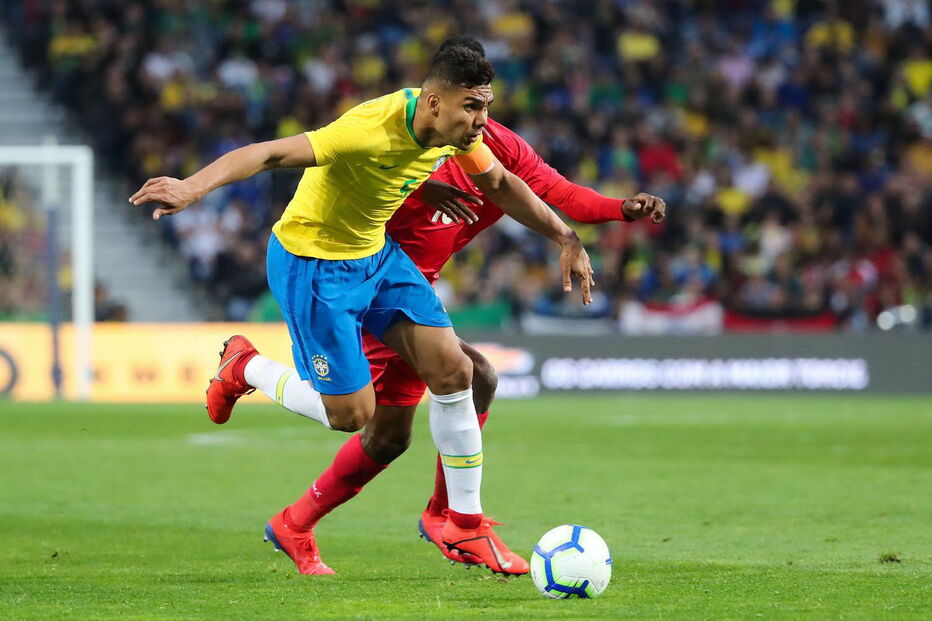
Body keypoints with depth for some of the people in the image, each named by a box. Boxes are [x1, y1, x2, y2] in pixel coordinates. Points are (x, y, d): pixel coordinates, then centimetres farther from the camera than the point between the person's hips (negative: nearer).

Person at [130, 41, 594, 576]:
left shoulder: (457, 129, -9)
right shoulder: (374, 131, -35)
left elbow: (500, 183, 12)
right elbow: (270, 154, -43)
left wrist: (566, 238, 13)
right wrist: (192, 187, -57)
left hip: (375, 253, 8)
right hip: (311, 265, -8)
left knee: (453, 371, -3)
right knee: (353, 412, -5)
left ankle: (466, 526, 10)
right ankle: (245, 368, 23)